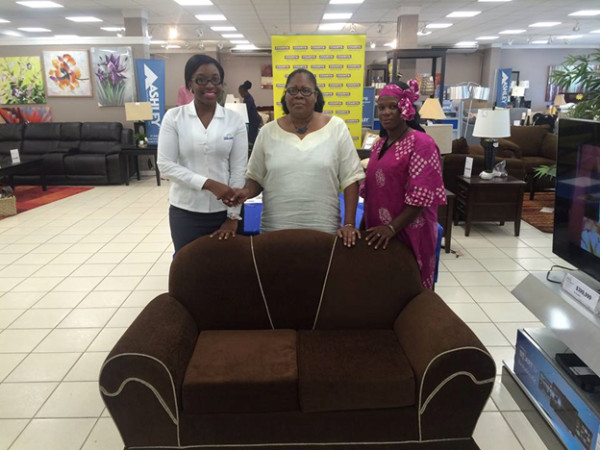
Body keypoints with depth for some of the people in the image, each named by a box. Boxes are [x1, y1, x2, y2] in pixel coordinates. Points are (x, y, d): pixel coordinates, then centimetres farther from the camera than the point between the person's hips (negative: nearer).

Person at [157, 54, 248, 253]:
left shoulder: (235, 120, -1)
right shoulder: (174, 117, -2)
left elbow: (239, 170, -2)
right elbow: (166, 164, -7)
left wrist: (233, 216, -5)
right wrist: (208, 183, -18)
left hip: (223, 211, 1)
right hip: (185, 212, 0)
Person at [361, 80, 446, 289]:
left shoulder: (422, 143, -12)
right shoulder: (380, 144, 12)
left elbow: (421, 196, -20)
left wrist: (392, 227, -23)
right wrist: (365, 225, 15)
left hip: (408, 233, -7)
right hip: (378, 234, 7)